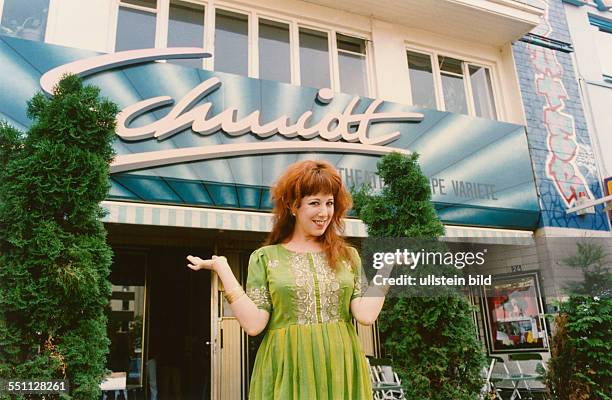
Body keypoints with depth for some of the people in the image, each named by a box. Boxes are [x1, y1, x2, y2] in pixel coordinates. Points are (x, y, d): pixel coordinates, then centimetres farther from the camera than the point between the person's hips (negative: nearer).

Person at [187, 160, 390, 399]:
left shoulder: (348, 256, 5)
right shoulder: (265, 258, -1)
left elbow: (366, 315, -6)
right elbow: (253, 324, -9)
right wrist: (222, 268, -11)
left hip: (341, 372, 2)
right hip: (288, 373, -2)